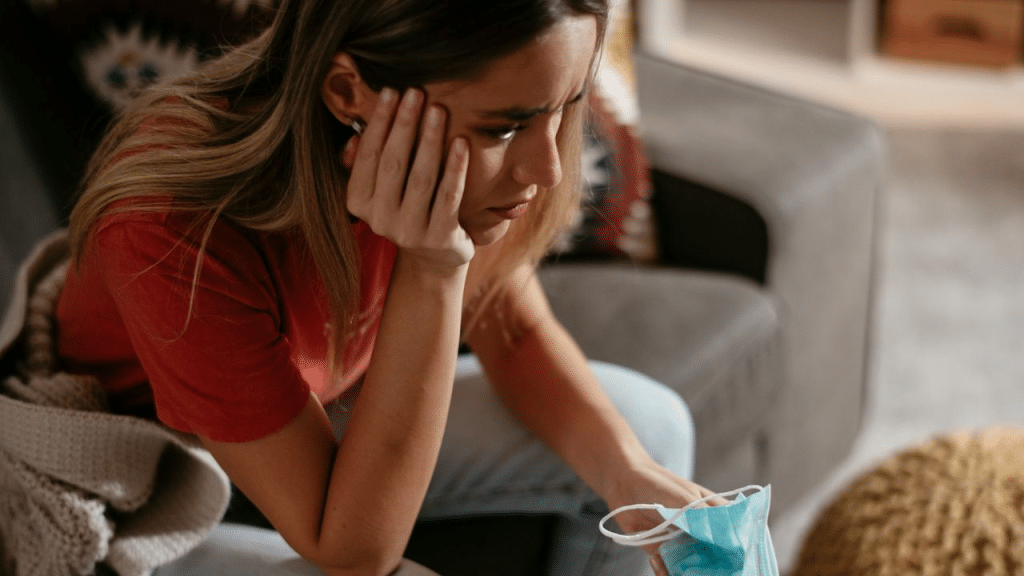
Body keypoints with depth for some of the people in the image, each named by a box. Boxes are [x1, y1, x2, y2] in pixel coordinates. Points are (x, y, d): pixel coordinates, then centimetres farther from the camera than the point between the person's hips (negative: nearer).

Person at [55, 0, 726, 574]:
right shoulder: (173, 232, -39)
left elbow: (517, 333, -4)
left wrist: (628, 473, -22)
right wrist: (430, 273, -43)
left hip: (334, 413, 6)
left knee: (651, 424, -2)